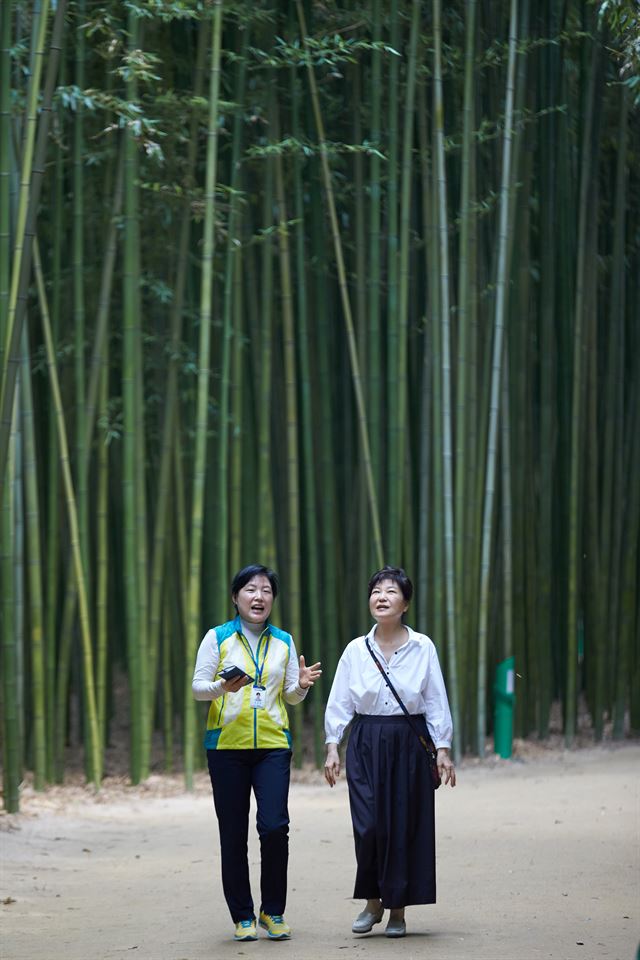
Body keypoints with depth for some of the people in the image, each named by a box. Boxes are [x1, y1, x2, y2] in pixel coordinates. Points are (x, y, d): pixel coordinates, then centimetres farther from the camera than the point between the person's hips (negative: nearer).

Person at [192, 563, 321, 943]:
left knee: (275, 826, -12)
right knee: (233, 834, 1)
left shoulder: (284, 642, 11)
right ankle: (243, 916, 12)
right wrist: (223, 687, -19)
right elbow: (198, 687, 1)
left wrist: (302, 684, -7)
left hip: (273, 744, 1)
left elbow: (291, 696, 16)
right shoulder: (218, 638, 4)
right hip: (227, 744, -1)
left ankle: (273, 912, 4)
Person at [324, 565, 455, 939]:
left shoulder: (422, 648, 0)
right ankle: (372, 901, 12)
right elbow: (339, 703, 6)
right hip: (366, 744, 1)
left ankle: (398, 909, 12)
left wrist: (443, 750, -3)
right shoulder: (356, 650, 3)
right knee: (369, 825, -8)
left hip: (409, 744, -1)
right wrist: (332, 748, -1)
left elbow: (436, 703, 1)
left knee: (405, 825, 1)